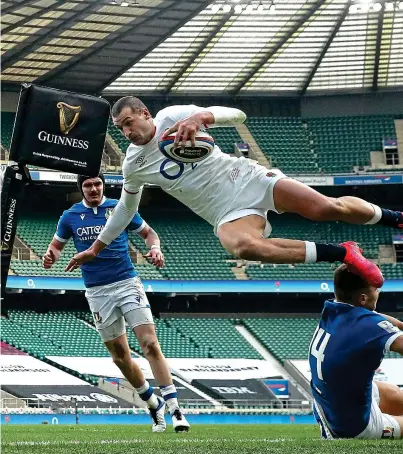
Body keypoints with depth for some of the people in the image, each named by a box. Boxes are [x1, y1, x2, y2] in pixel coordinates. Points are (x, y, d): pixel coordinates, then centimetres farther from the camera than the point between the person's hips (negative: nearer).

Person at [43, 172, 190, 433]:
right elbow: (57, 245, 14)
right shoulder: (70, 216, 4)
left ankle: (174, 408, -17)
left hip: (127, 284, -2)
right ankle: (154, 405, 24)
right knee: (120, 356, 5)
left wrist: (155, 248, -11)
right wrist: (51, 256, -9)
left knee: (150, 345, -15)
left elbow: (149, 233, 11)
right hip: (98, 292, 2)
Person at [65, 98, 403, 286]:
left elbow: (237, 115, -9)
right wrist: (96, 248, 26)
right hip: (228, 212, 2)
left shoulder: (173, 116, -6)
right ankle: (342, 254, -26)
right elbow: (126, 208, 22)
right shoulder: (133, 165, 5)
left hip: (247, 178, -1)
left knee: (328, 208, -17)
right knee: (243, 246, -34)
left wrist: (200, 117, -30)